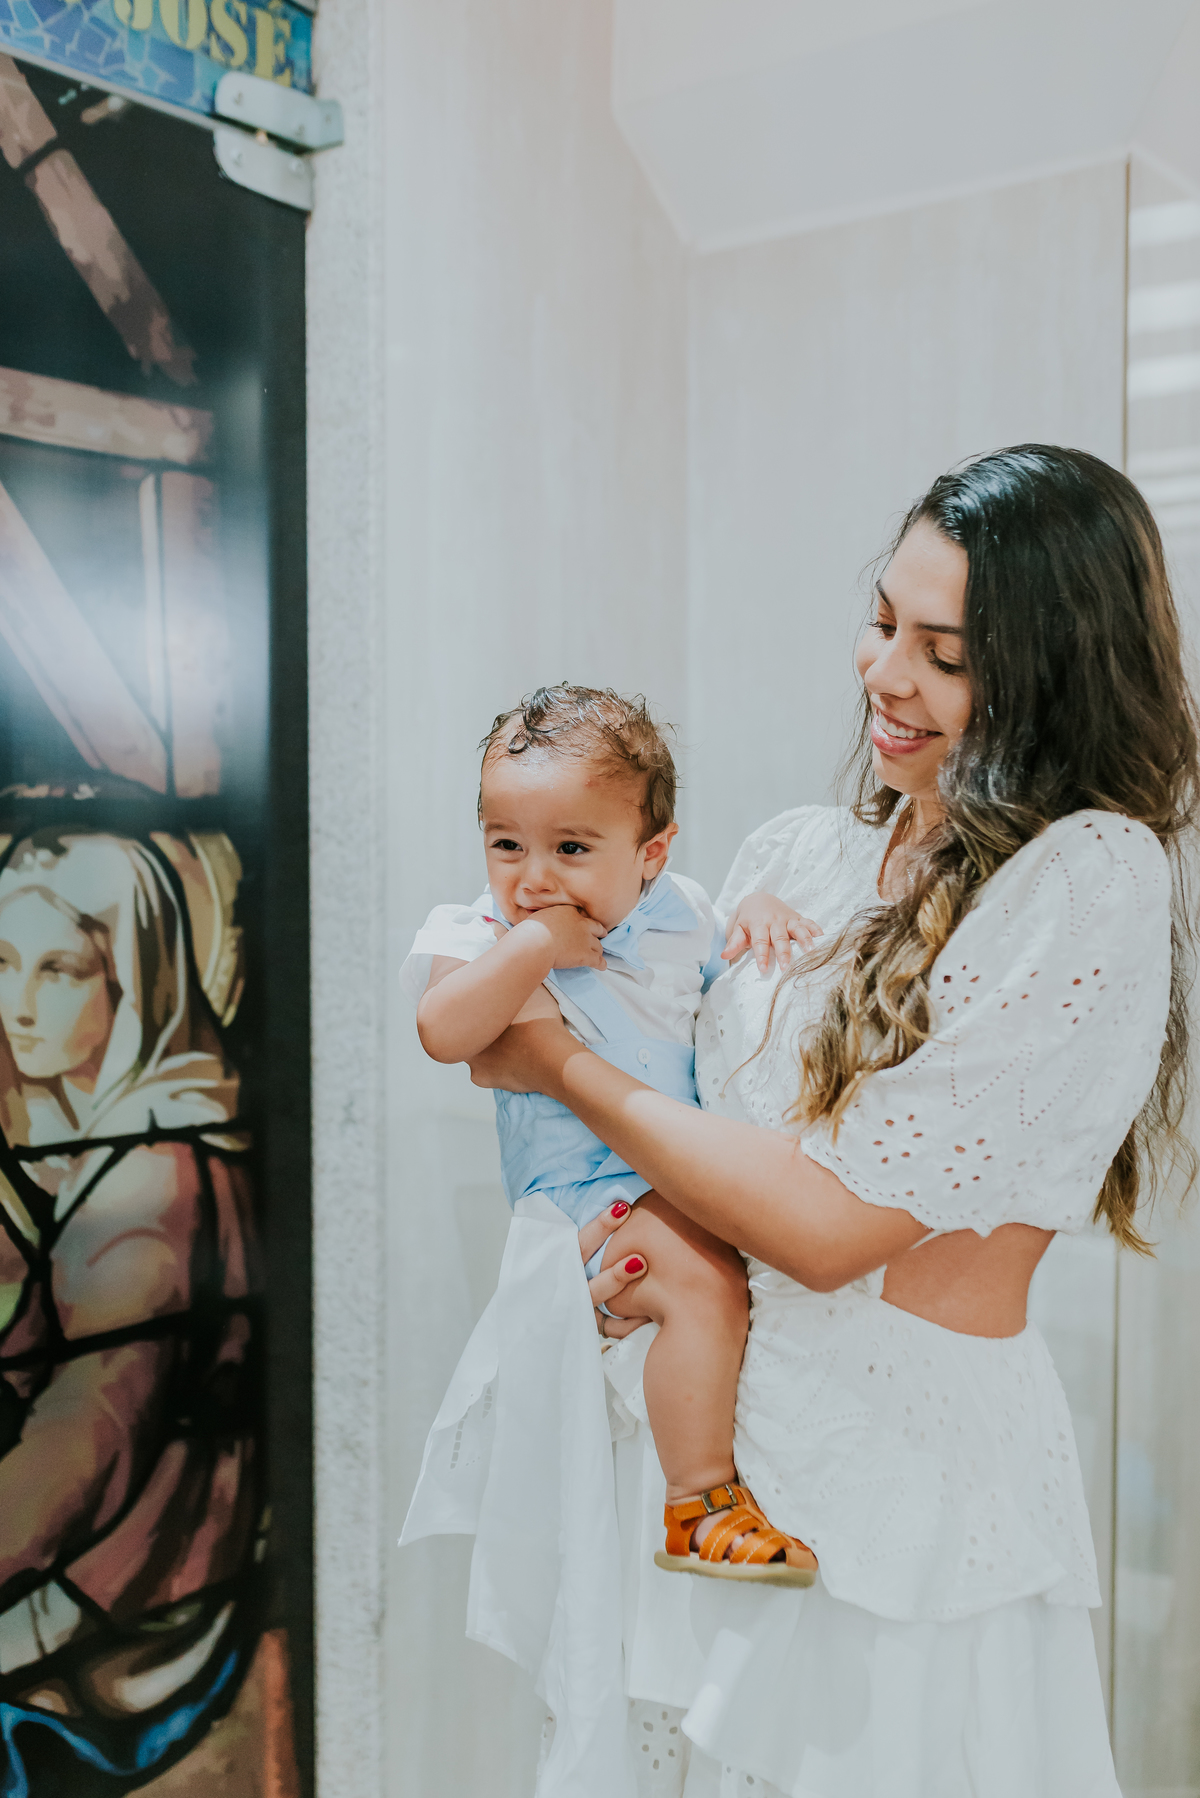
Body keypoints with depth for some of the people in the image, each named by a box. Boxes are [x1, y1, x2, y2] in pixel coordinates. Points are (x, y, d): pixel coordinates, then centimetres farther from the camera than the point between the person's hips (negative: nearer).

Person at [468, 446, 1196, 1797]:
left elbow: (834, 1223, -20)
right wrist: (623, 1232, -9)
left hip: (905, 1485, -6)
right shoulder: (797, 852, 4)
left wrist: (561, 1064, -10)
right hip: (695, 1439, 6)